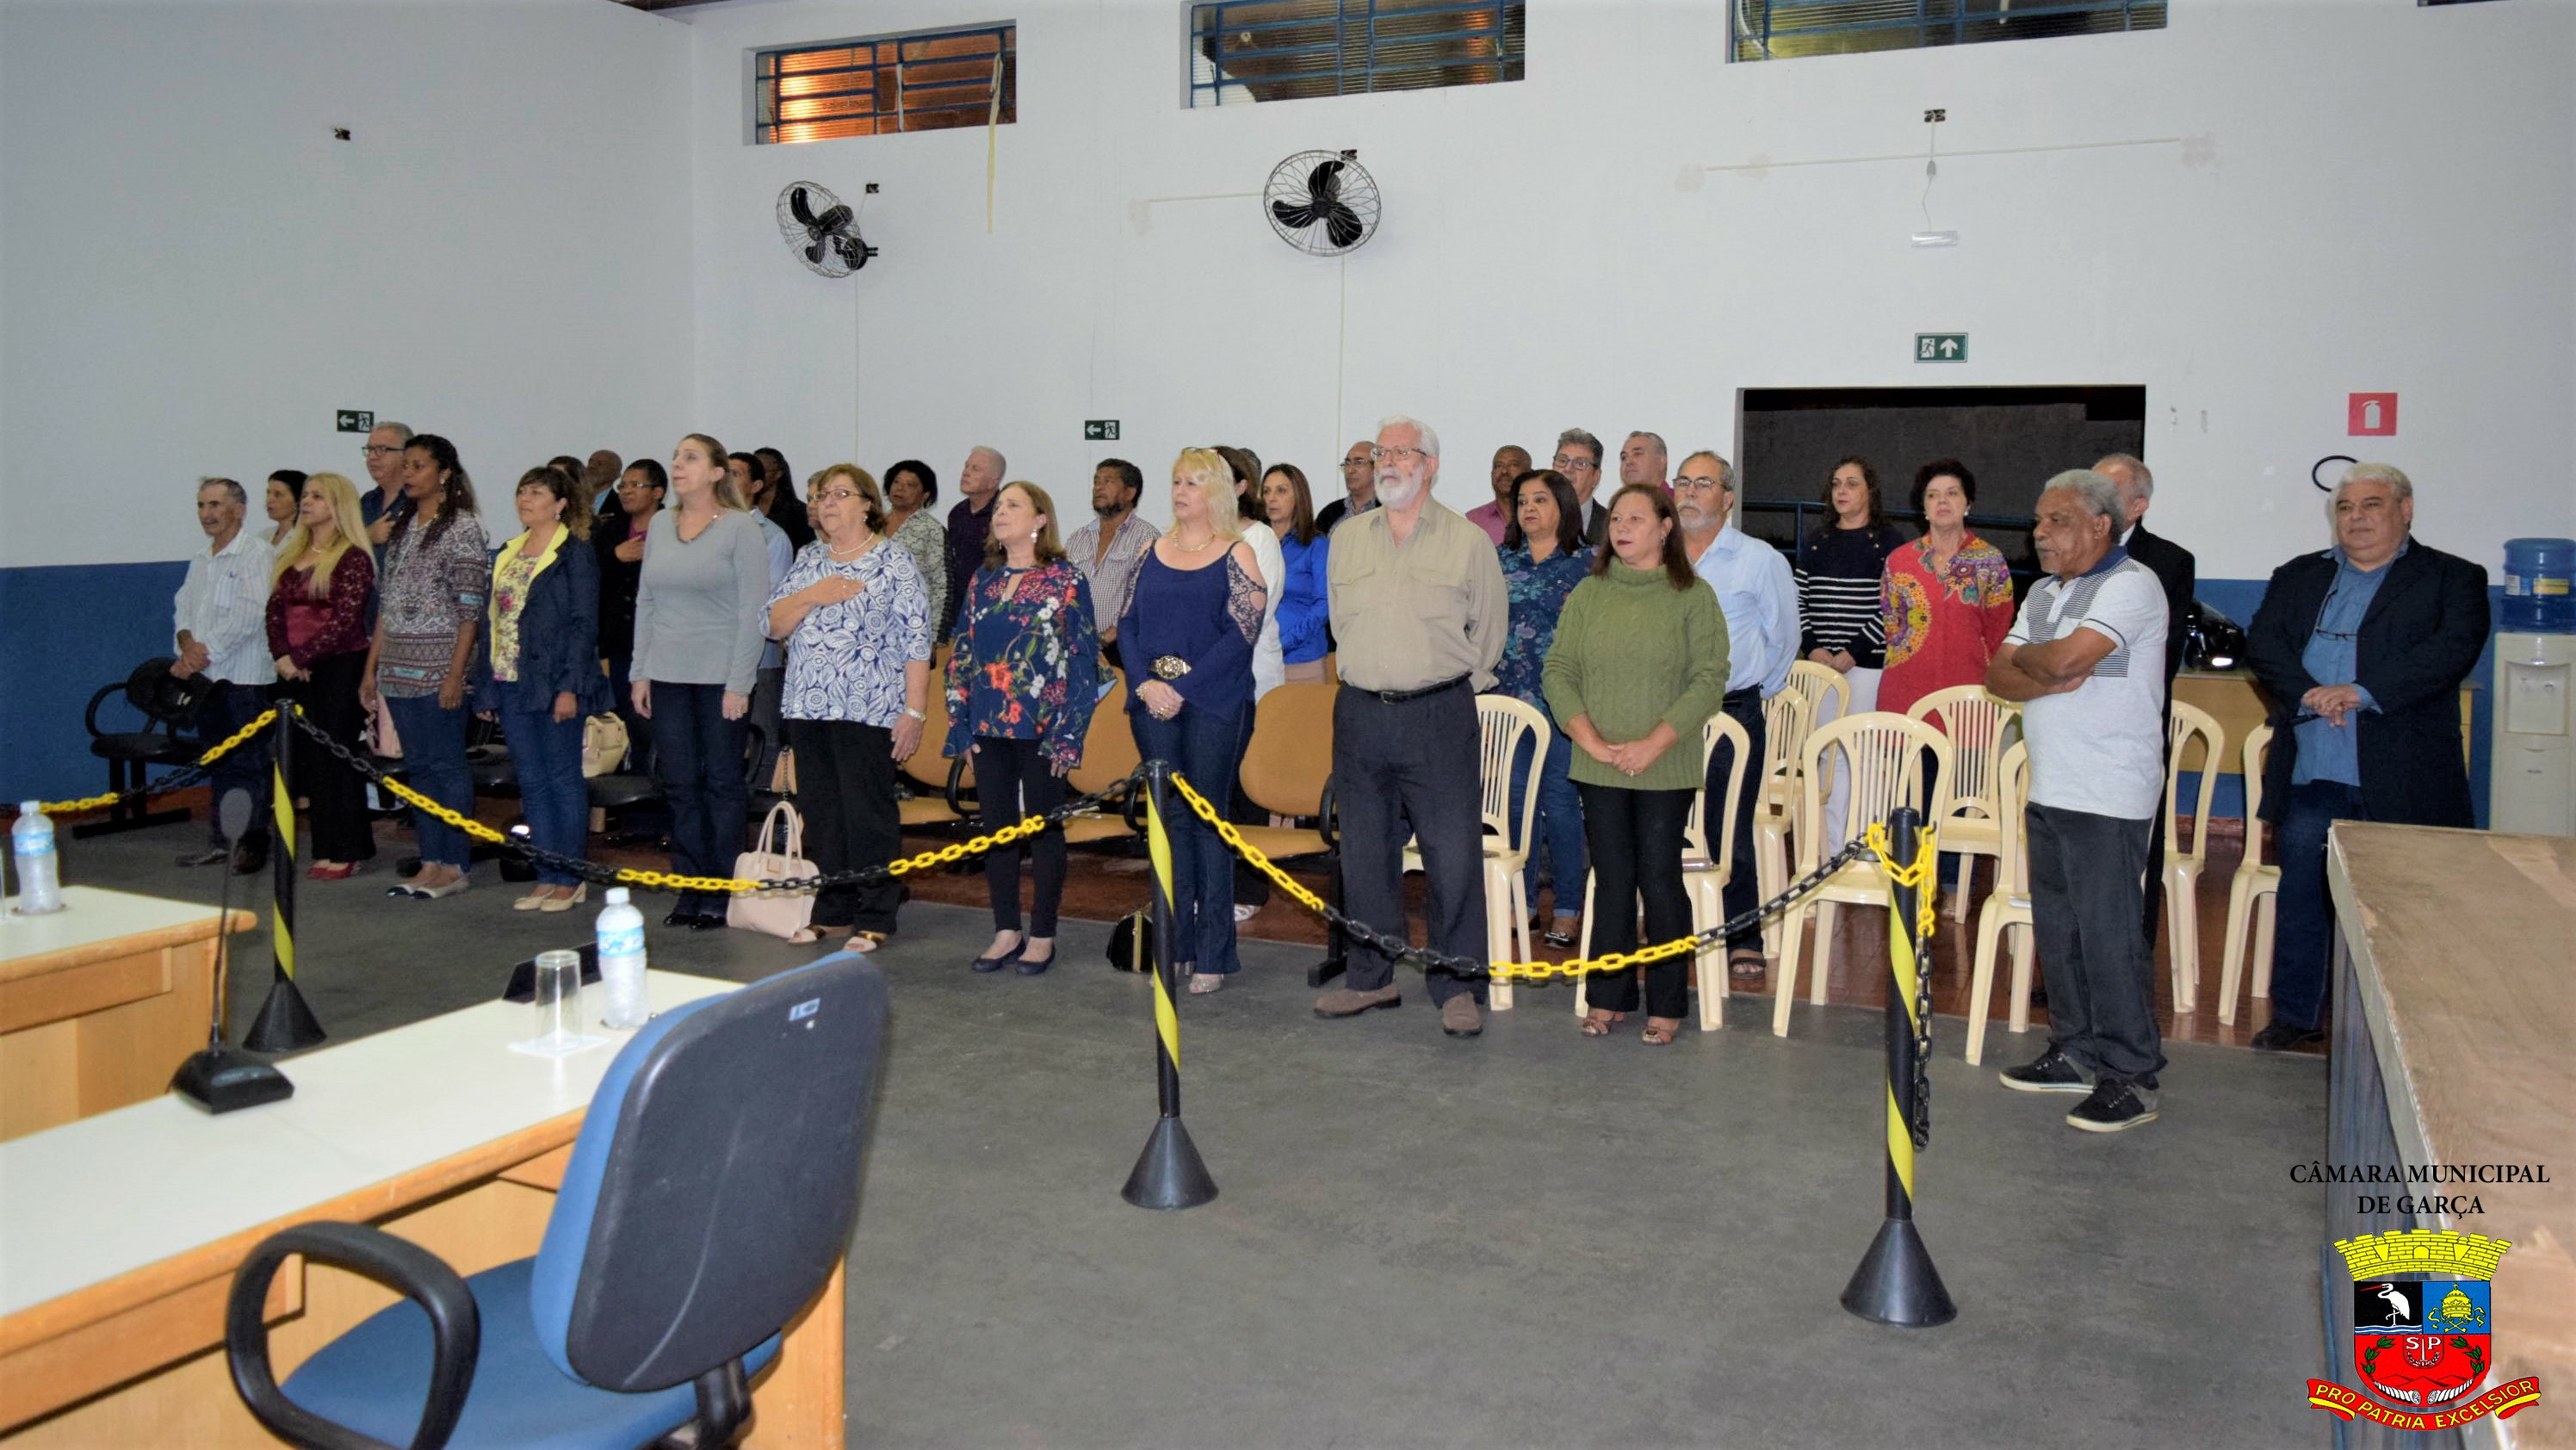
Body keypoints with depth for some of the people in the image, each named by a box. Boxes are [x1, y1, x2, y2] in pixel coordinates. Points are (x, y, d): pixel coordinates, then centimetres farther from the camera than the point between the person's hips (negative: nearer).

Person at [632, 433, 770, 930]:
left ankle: (722, 894, 9)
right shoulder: (660, 525, 11)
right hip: (667, 676, 5)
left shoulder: (740, 528, -5)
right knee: (680, 785, 8)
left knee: (723, 782, 2)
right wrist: (641, 672, 9)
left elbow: (754, 610, -8)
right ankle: (690, 889, 16)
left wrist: (739, 683, -13)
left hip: (720, 676, -5)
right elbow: (646, 601, 15)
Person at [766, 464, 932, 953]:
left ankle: (874, 920, 7)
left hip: (868, 711, -6)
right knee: (821, 813, 10)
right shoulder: (808, 560, 14)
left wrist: (914, 712, -13)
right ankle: (832, 912, 20)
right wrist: (812, 596, -10)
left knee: (869, 814, -2)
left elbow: (917, 642, -7)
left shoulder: (894, 562, -3)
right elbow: (773, 624, 8)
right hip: (808, 709, 6)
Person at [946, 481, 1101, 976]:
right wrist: (961, 721, 6)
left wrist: (1067, 735, -12)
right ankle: (1006, 931, 20)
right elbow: (962, 653, 14)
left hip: (1040, 729, -5)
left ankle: (1042, 936, 13)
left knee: (1044, 828, 3)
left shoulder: (1066, 580, -5)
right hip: (989, 727, 5)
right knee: (996, 827, 9)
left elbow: (1084, 660, -7)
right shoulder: (983, 581, 11)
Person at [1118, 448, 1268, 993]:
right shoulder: (1154, 551, 13)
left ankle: (1213, 954, 5)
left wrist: (1185, 687, -16)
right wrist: (1146, 683, -8)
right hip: (1152, 701, 4)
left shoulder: (1237, 555, -1)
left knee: (1207, 820, -2)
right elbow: (1127, 624, 9)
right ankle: (1174, 946, 16)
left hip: (1212, 703, -4)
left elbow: (1242, 633, -10)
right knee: (1168, 818, 8)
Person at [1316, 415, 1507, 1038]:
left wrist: (1451, 688, 8)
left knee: (1454, 856, -5)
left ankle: (1457, 986, 5)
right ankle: (1371, 978, 22)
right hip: (1360, 713, 4)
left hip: (1438, 716, -4)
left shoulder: (1468, 540, 0)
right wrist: (1373, 679, 14)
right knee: (1364, 852, 10)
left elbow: (1490, 629, 6)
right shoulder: (1349, 537, 11)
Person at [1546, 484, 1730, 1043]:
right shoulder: (1588, 594, 7)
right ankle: (1609, 997, 18)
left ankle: (1667, 1004, 12)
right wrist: (1589, 738, -9)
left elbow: (1709, 679, -7)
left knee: (1660, 880, 0)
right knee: (1612, 879, 8)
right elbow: (1559, 670, 4)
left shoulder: (1694, 596, -1)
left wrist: (1653, 744, -15)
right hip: (1599, 766, 3)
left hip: (1666, 769, -2)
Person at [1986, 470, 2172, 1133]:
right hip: (2049, 790, 9)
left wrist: (2027, 658, -3)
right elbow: (1998, 676, 9)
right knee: (2057, 929, 13)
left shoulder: (2131, 585, -11)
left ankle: (2131, 1077, 4)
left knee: (2109, 935, -5)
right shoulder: (2045, 592, 17)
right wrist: (2050, 680, -11)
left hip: (2107, 797, -9)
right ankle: (2077, 1053, 25)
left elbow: (2065, 657, -25)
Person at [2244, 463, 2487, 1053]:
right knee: (2301, 899, 9)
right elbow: (2263, 641, 3)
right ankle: (2296, 1014, 21)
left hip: (2400, 782, -3)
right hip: (2309, 779, 3)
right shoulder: (2298, 576, 15)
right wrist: (2308, 694, -15)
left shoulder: (2452, 579, 5)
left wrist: (2362, 692, -21)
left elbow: (2454, 650, -11)